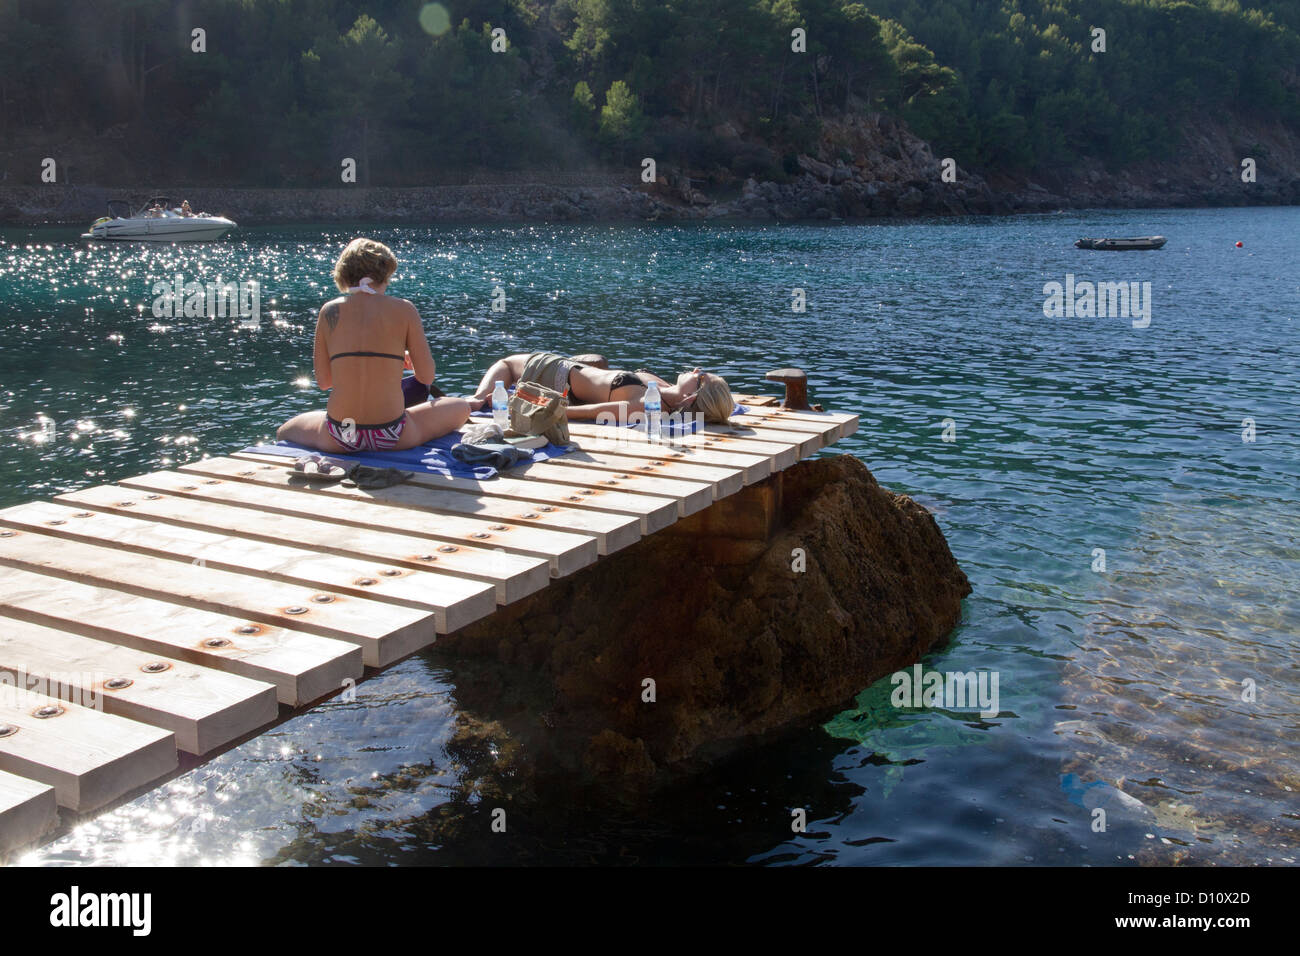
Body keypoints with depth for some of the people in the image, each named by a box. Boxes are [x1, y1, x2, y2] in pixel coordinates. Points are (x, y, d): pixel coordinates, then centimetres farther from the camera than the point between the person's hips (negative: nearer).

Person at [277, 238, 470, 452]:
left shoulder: (329, 311, 2)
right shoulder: (403, 309, -3)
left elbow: (323, 382, 7)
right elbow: (427, 377, -1)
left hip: (339, 439, 1)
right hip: (392, 438, 0)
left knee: (284, 432, 33)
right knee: (461, 408, 25)